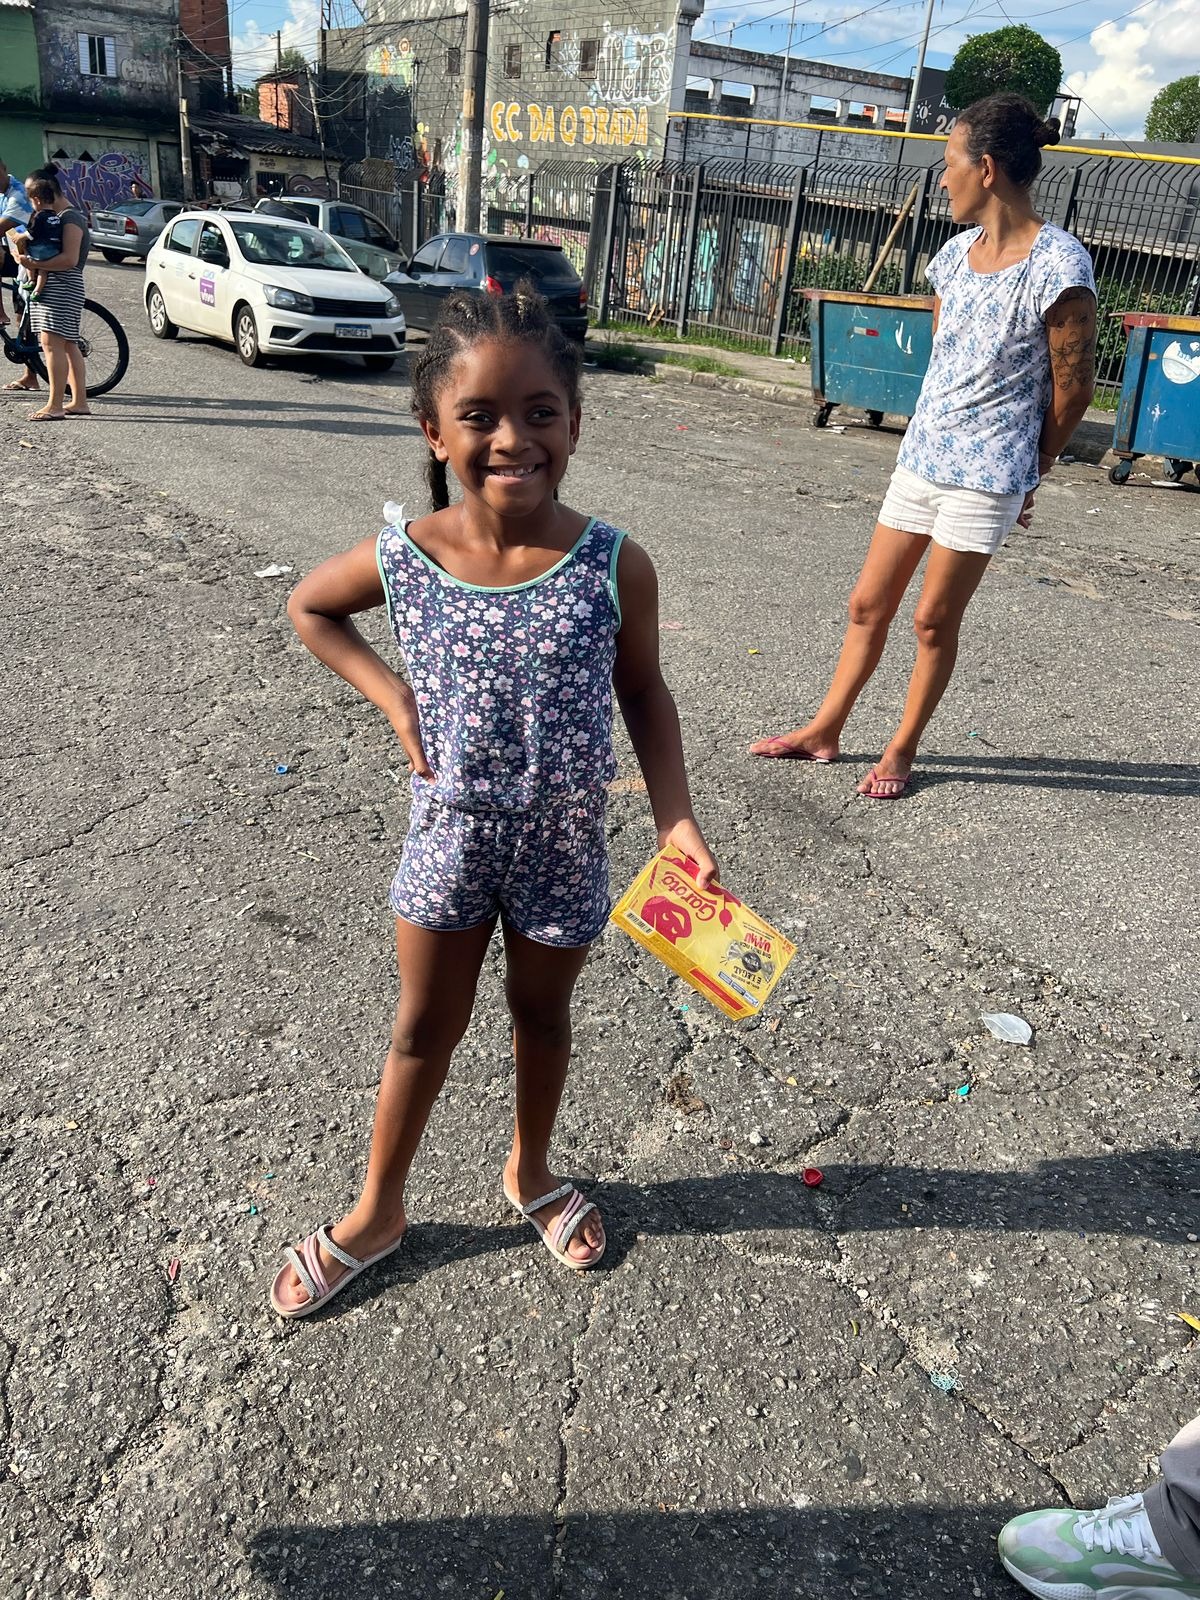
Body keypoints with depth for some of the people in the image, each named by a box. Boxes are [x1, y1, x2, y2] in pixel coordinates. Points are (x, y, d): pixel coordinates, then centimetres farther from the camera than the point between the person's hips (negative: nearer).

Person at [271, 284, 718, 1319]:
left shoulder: (613, 566, -16)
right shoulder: (403, 558, -15)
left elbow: (643, 693, -3)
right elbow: (309, 608, 5)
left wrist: (677, 818, -11)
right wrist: (393, 695, -7)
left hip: (564, 841, 0)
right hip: (451, 833, 0)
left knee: (543, 1012, 21)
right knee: (426, 1026, 17)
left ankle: (530, 1171, 49)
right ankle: (377, 1212, 40)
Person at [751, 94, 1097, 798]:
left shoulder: (1058, 265, -13)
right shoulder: (956, 254, 8)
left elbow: (1073, 385, -8)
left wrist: (1030, 468, 2)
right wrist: (940, 433, 8)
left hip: (986, 475, -7)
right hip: (921, 456, 7)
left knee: (935, 619, 1)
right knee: (869, 605, 10)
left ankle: (902, 750, 19)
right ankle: (826, 730, 24)